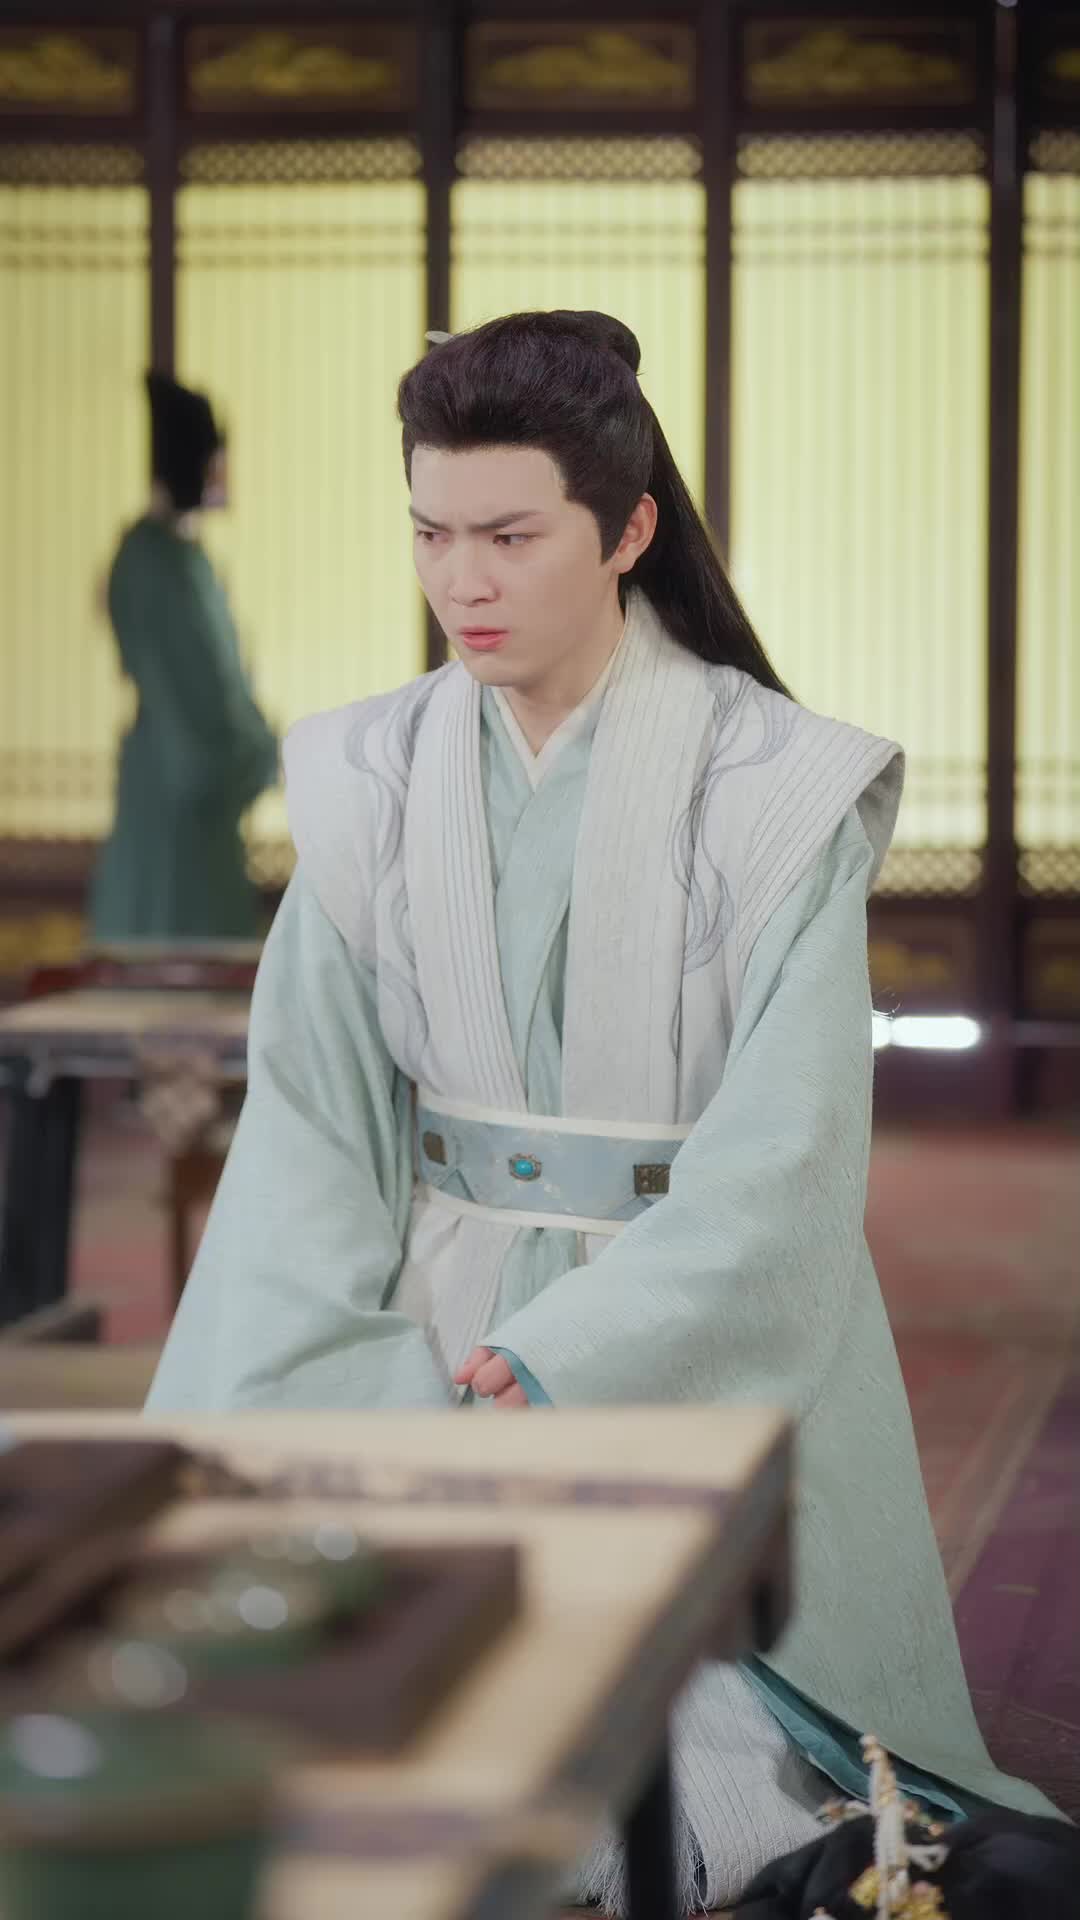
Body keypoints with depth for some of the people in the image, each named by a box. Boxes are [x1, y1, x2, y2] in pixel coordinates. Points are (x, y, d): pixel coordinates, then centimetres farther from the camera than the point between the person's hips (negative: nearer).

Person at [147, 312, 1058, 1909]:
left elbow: (783, 1158, -14)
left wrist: (562, 1364, -22)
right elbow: (310, 1119, -1)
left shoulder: (773, 790, -10)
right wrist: (293, 1402, -14)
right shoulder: (374, 780, 2)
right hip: (446, 1332, 4)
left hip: (711, 1348, -3)